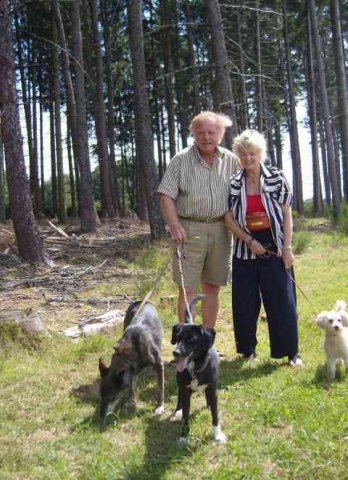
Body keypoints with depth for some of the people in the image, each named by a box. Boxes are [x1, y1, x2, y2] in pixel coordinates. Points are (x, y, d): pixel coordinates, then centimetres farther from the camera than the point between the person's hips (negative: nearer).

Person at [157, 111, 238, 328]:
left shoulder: (231, 161, 6)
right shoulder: (181, 160, -3)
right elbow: (166, 196, -6)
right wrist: (174, 225, -19)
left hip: (220, 230, 3)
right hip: (189, 230, -3)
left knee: (212, 289, 11)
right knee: (187, 290, -2)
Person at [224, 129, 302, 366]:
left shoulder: (277, 177, -3)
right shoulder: (233, 183, 1)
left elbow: (287, 215, -3)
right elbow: (228, 218, 0)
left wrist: (287, 248, -8)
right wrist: (250, 241, -10)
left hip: (274, 248, -2)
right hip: (245, 250, 2)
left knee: (282, 300, 0)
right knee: (245, 302, 7)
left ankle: (291, 351, 11)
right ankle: (248, 348, 22)